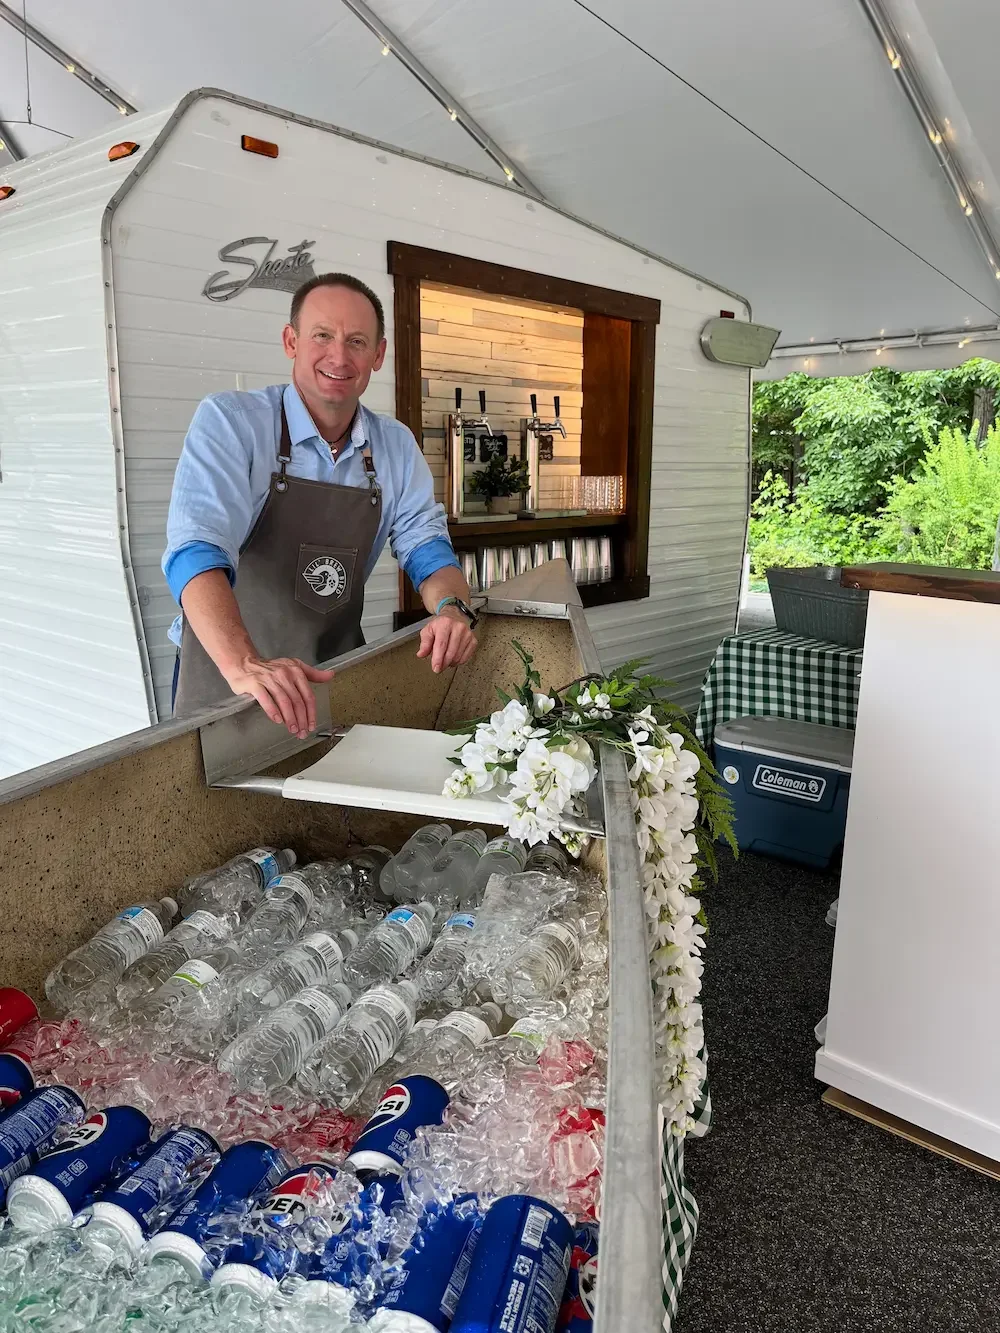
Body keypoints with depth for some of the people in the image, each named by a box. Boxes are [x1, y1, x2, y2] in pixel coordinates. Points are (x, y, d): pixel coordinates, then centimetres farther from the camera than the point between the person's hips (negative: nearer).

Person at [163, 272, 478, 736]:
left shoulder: (396, 446, 6)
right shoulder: (228, 422, -10)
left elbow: (424, 544, 6)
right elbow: (197, 549, -22)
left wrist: (452, 607, -17)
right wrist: (244, 664, -39)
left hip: (337, 680, 4)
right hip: (226, 685, -3)